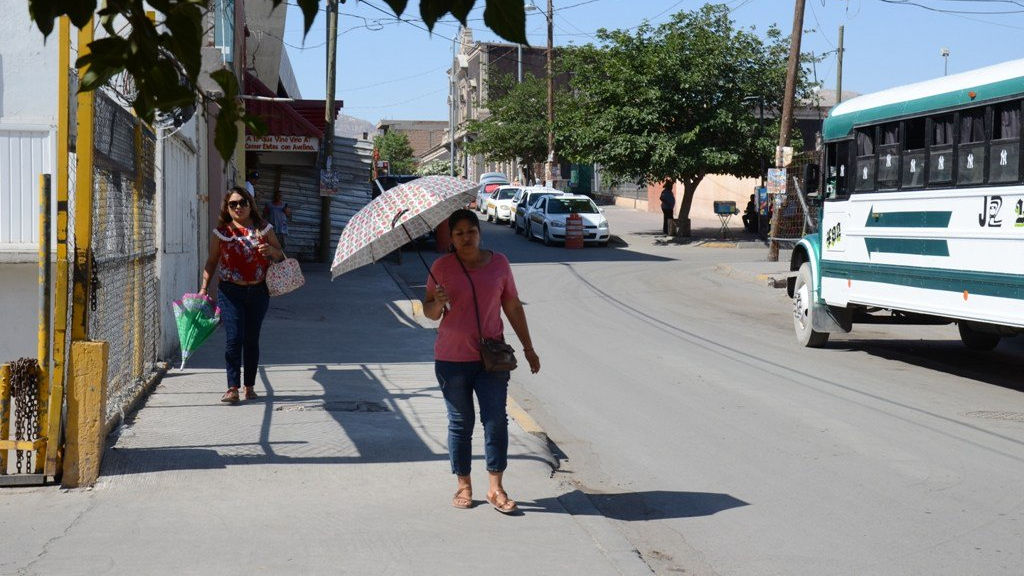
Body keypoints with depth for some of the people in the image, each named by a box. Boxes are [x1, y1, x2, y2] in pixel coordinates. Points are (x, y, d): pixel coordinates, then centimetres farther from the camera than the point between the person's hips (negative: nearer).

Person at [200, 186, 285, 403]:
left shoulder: (263, 229, 4)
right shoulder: (221, 232, 2)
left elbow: (281, 256, 10)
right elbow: (212, 261, 8)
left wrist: (271, 250, -13)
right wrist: (204, 287, -1)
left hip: (258, 291, 2)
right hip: (231, 291, -1)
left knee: (252, 339, 8)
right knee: (234, 338, -10)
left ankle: (250, 386, 17)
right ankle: (233, 388, -9)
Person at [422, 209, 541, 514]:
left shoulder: (499, 263, 4)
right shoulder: (442, 267, -1)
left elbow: (513, 307, 11)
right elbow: (429, 312, 3)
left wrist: (528, 348, 11)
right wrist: (438, 303, -20)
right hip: (452, 359, -1)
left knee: (496, 420, -5)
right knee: (460, 423, 6)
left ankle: (496, 488, 1)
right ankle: (464, 485, 17)